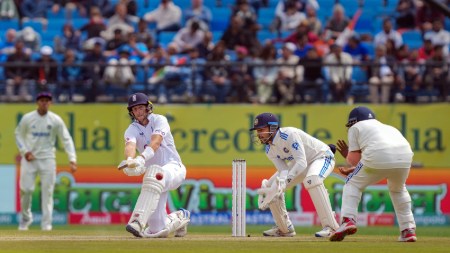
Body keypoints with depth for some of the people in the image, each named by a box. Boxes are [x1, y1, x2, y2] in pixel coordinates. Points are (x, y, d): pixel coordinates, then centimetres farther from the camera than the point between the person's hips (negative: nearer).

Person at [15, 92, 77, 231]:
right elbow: (18, 134, 11)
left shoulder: (56, 120, -3)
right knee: (26, 189, -5)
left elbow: (66, 140, -3)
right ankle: (26, 217, 17)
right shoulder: (27, 118, -1)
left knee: (48, 191, -6)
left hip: (47, 159, 0)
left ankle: (46, 223, -2)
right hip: (29, 158, 0)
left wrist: (72, 159, -13)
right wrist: (25, 151, -4)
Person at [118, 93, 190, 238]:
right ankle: (178, 218, 28)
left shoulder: (159, 121, -7)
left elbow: (156, 142, -27)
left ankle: (138, 221, -48)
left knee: (155, 174, -43)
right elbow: (130, 145, -23)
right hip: (152, 171, 4)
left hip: (174, 167, -4)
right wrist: (130, 160, -48)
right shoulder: (132, 130, 1)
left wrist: (142, 158, -47)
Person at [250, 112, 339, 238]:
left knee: (312, 179, -40)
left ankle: (330, 226, -37)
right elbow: (283, 170, -15)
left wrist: (285, 181, -49)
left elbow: (302, 162, -39)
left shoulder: (289, 135, -32)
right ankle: (284, 228, 16)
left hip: (322, 157, -9)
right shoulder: (269, 150, -6)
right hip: (298, 164, 9)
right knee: (271, 186, 1)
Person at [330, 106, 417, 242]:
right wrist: (352, 170, 38)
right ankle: (408, 230, 23)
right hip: (405, 158, 5)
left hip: (378, 157, -5)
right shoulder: (387, 127, 39)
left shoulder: (356, 127, 22)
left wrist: (348, 156, 32)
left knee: (353, 184, 16)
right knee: (398, 189, 32)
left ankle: (348, 220, -3)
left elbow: (355, 159, 12)